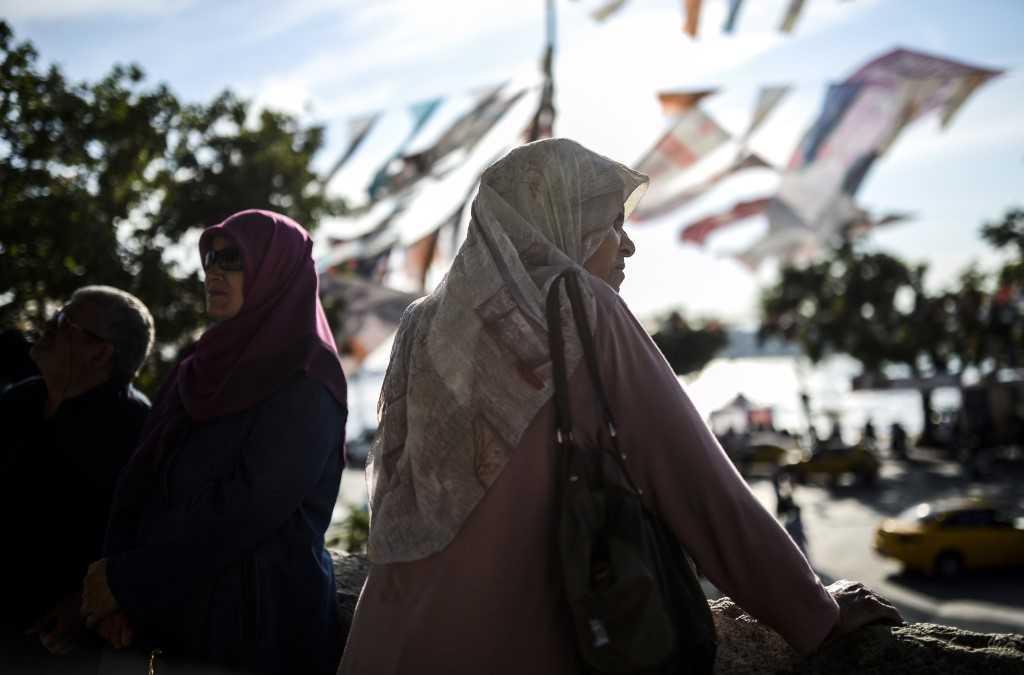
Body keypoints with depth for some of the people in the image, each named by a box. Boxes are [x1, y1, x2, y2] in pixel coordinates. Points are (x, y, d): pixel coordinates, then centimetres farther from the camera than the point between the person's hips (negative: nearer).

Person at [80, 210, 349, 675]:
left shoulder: (304, 385, -12)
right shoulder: (202, 372, 9)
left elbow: (249, 510, -20)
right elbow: (140, 480, 4)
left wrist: (126, 579, -16)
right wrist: (114, 583, -11)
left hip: (260, 616, -6)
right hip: (168, 612, 6)